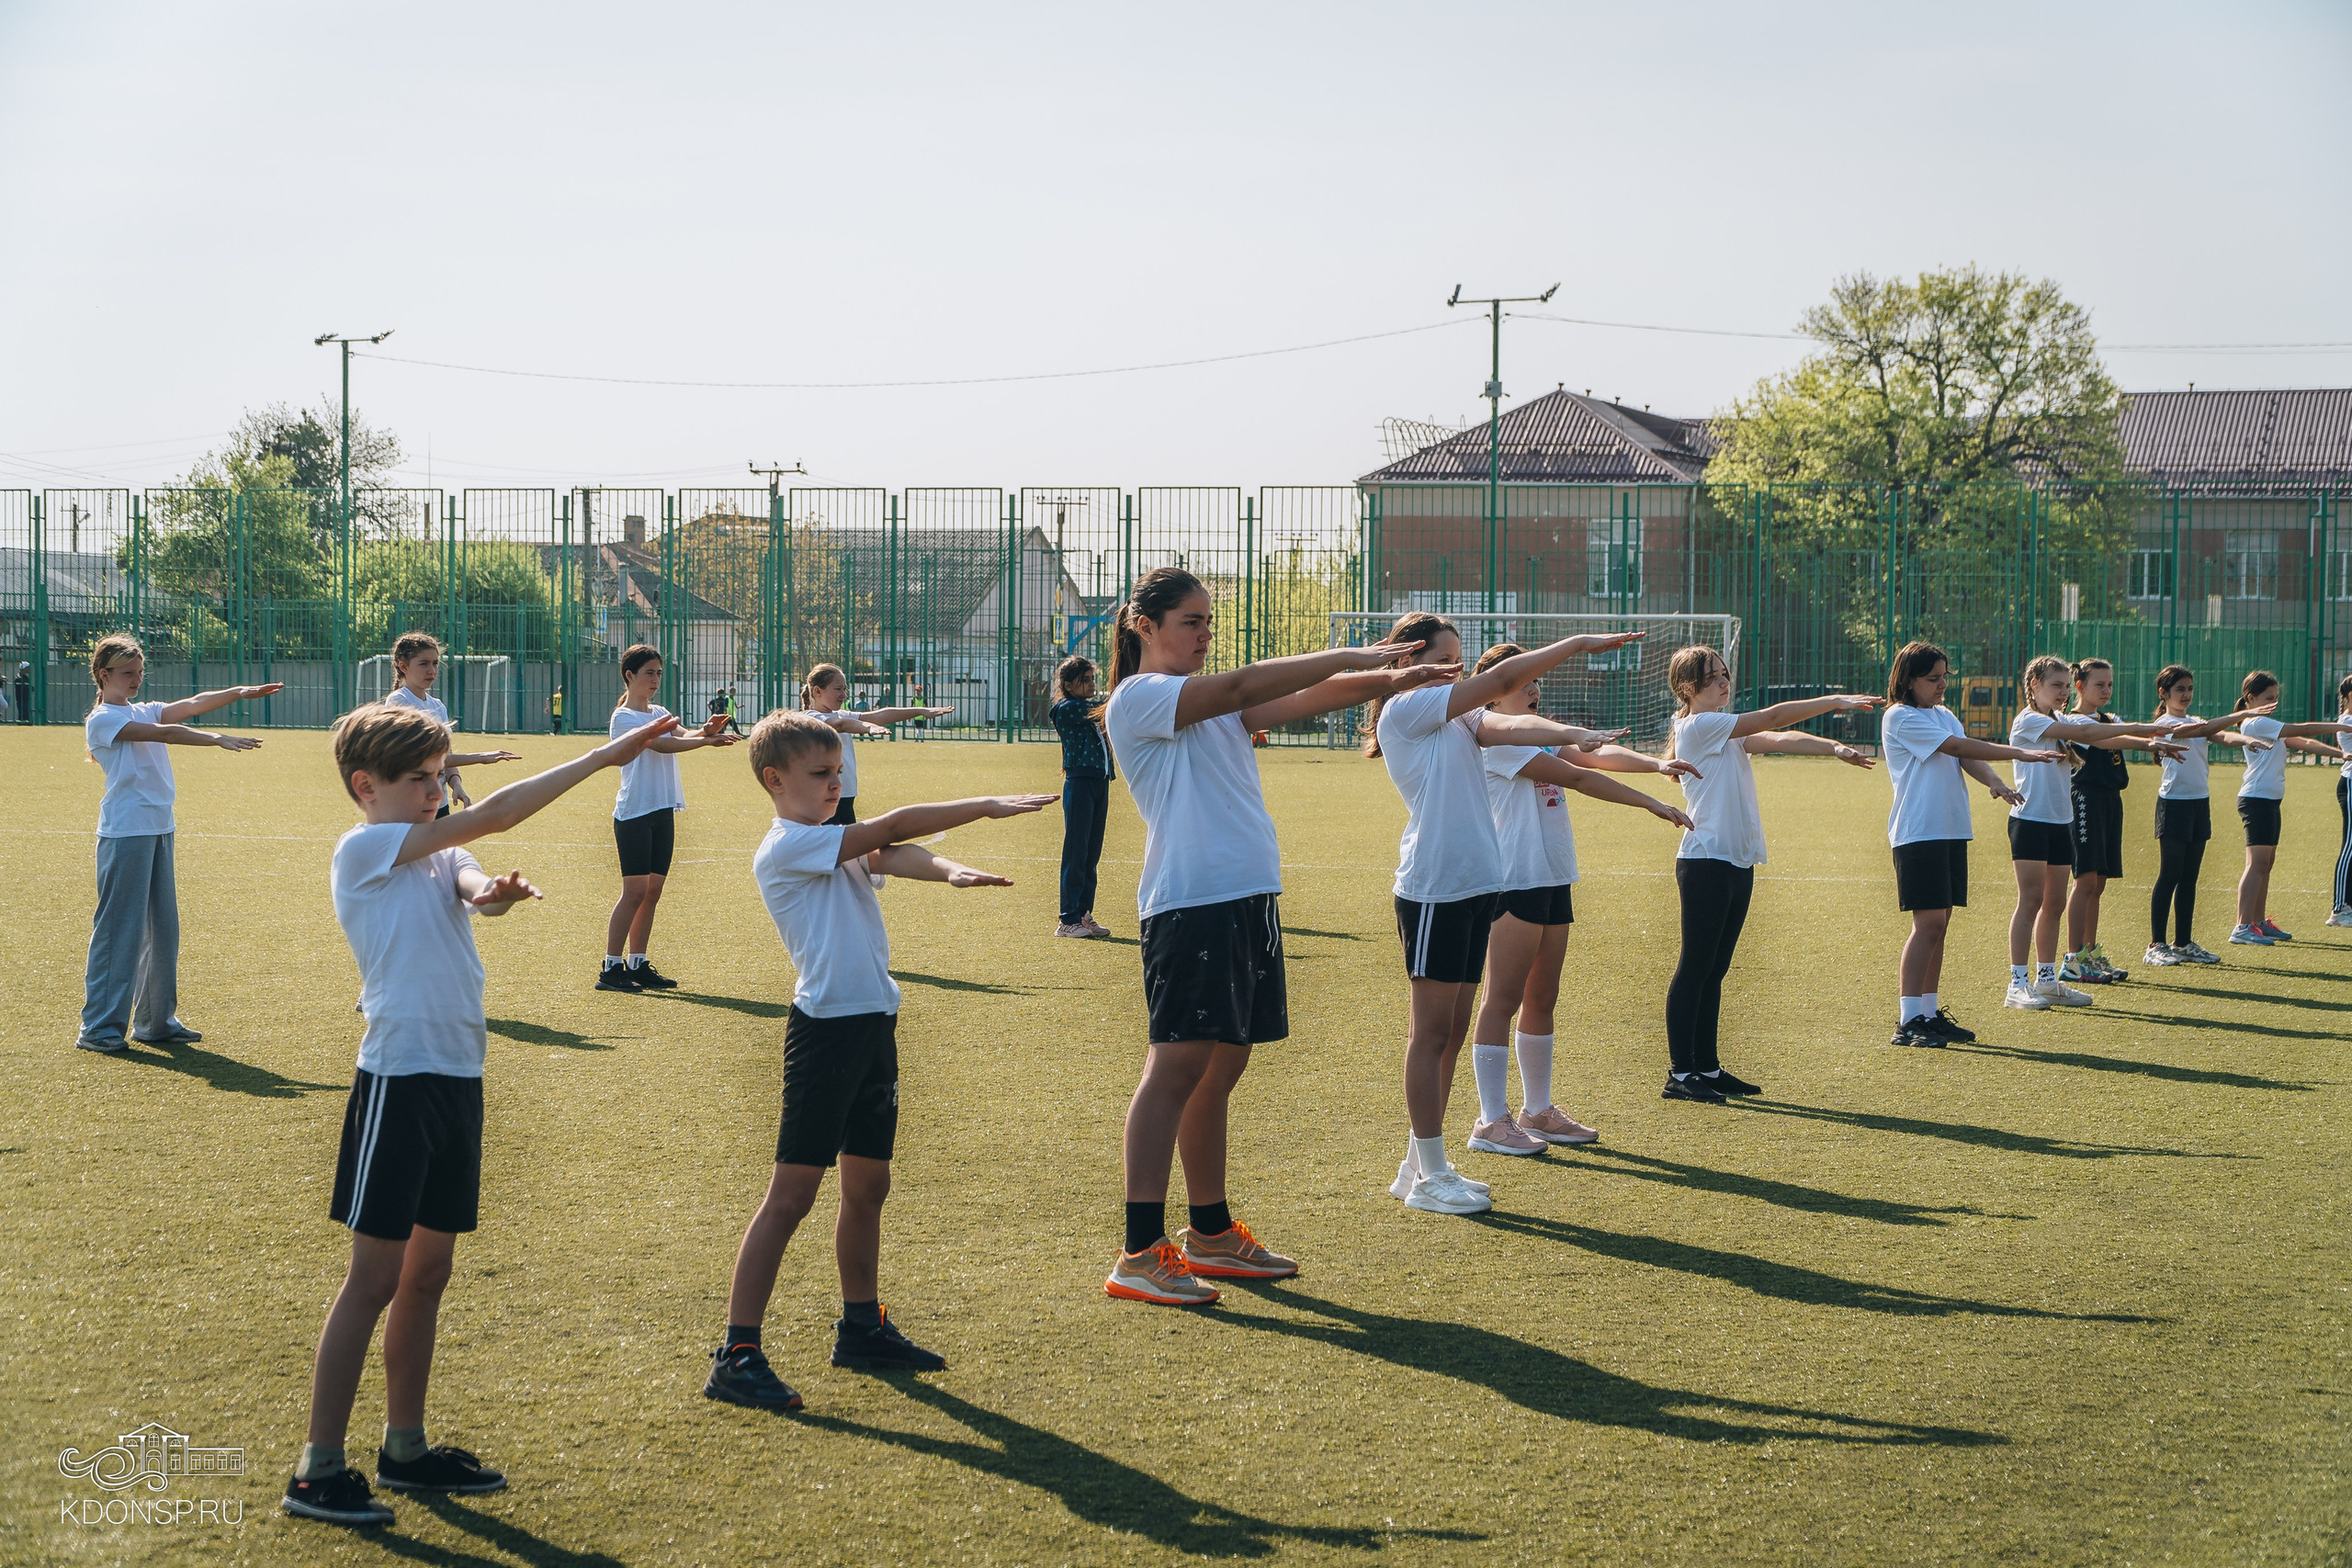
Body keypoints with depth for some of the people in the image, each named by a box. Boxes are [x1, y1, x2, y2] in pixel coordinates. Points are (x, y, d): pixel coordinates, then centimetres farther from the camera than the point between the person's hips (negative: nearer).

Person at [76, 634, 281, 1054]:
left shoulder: (144, 712, 18)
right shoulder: (102, 720, -6)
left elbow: (189, 706, 3)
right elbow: (161, 733, -19)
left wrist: (239, 693, -13)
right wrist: (218, 739, -28)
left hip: (160, 831, 8)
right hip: (125, 832, -8)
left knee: (162, 928, 10)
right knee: (118, 929, -6)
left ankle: (155, 1021, 18)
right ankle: (99, 1027, -1)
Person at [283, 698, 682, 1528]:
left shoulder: (441, 857, 14)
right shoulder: (363, 850, -8)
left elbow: (471, 882, -9)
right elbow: (493, 814, -14)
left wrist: (494, 892, -35)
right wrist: (606, 754, -13)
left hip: (457, 1080, 8)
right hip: (398, 1079, -8)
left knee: (428, 1271, 14)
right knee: (374, 1278, -5)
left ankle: (406, 1450, 24)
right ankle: (319, 1470, 0)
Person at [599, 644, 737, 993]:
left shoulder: (660, 713, 16)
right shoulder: (623, 718, -6)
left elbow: (681, 735, -2)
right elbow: (661, 744, -20)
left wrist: (705, 729, -23)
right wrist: (706, 741, -27)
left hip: (663, 813, 7)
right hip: (634, 814, -7)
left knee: (652, 891, 7)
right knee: (634, 891, -10)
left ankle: (638, 965, 12)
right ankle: (610, 968, -7)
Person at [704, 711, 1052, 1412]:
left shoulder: (843, 847, 17)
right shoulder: (785, 847, -9)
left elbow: (894, 856, -2)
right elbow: (890, 827, -15)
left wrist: (948, 870, -24)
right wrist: (986, 806, -13)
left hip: (874, 1026, 9)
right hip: (826, 1030, -9)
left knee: (868, 1186, 16)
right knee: (791, 1195, -9)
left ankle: (862, 1328, 30)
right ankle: (737, 1354, -7)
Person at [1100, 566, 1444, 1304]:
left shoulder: (1213, 704, 21)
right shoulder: (1136, 699, -5)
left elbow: (1298, 700, 11)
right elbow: (1239, 686, -17)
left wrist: (1385, 681, -5)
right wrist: (1347, 658, -15)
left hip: (1248, 898, 9)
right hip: (1190, 903, -9)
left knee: (1221, 1070, 13)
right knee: (1176, 1069, -11)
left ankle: (1211, 1234, 22)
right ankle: (1139, 1255, -11)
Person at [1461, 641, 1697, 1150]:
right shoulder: (1494, 737, -11)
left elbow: (1595, 754, 6)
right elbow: (1576, 776, -16)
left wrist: (1655, 763, -11)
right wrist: (1651, 803, -15)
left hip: (1553, 879, 9)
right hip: (1513, 879, -9)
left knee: (1542, 998, 12)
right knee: (1503, 999, -6)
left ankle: (1537, 1111, 20)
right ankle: (1491, 1122, -5)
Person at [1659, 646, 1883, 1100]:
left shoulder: (1728, 732, 18)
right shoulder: (1697, 727, -10)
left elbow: (1779, 739, 3)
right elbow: (1773, 717, -13)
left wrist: (1834, 747, -13)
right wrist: (1836, 702, -10)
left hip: (1737, 864, 9)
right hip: (1705, 862, -9)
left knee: (1714, 972, 11)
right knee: (1694, 969, -6)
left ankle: (1707, 1067, 16)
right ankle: (1680, 1074, -4)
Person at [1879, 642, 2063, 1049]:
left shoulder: (1944, 715, 18)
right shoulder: (1900, 717, -8)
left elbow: (1967, 758, 3)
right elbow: (1958, 746, -16)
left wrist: (1995, 782, -18)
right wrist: (2019, 753, -18)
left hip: (1952, 831, 8)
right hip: (1918, 832, -8)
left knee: (1939, 924, 8)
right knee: (1928, 923, -11)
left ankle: (1930, 1013, 13)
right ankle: (1908, 1022, -9)